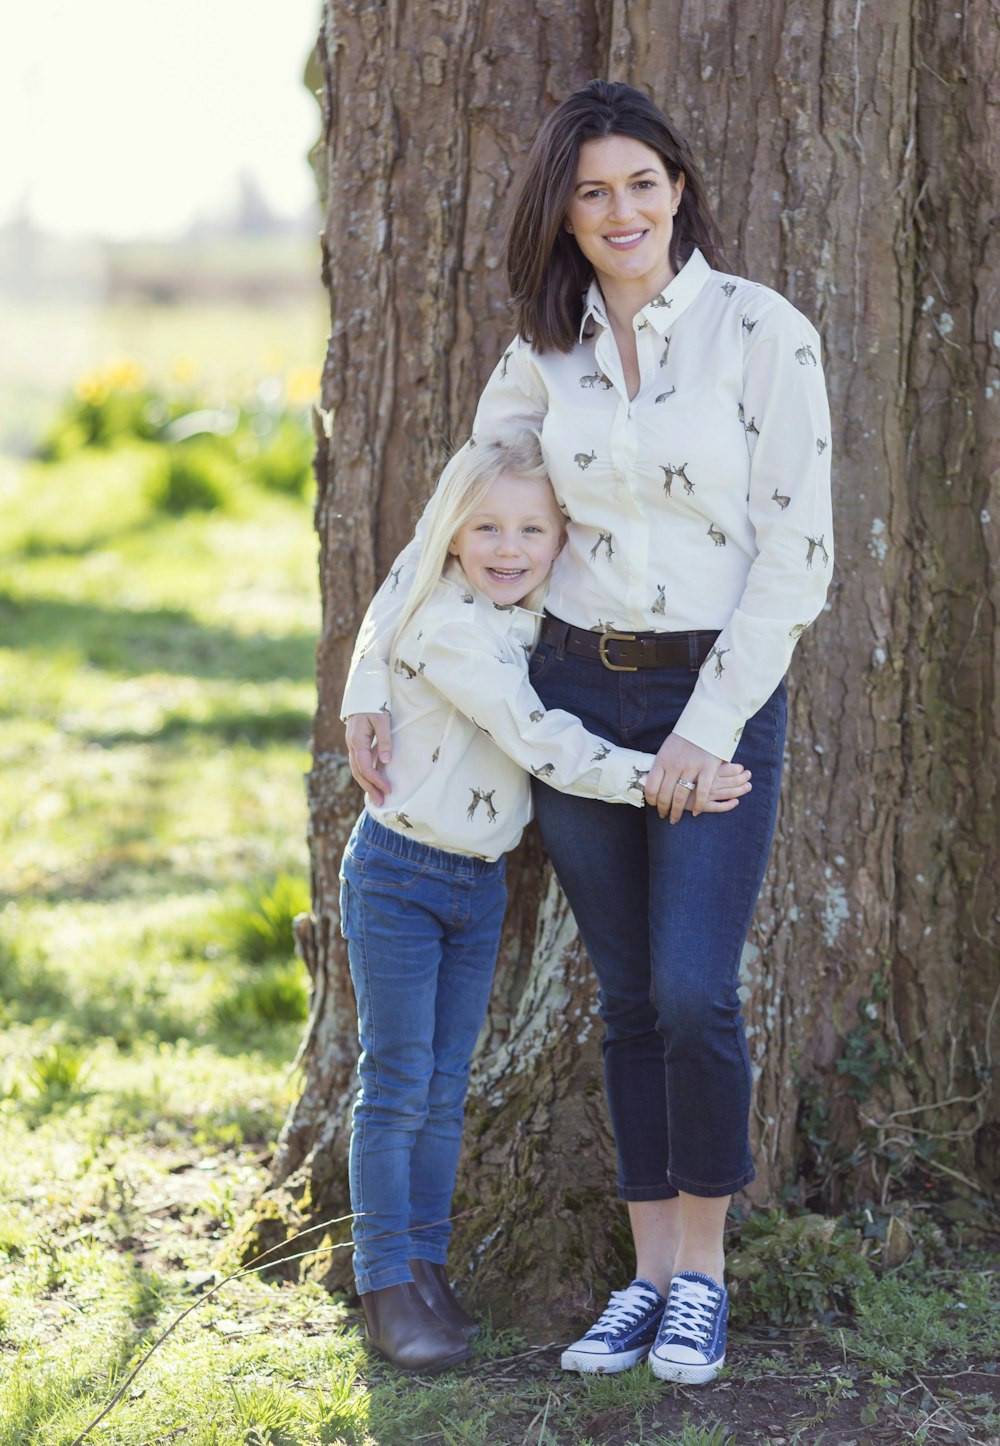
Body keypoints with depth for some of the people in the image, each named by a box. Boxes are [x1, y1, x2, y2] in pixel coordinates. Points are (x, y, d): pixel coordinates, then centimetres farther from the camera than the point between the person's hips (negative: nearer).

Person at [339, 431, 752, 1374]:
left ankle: (426, 1265, 21)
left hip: (480, 881, 7)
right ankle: (385, 1286, 6)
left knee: (445, 1091, 12)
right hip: (399, 877, -7)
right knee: (397, 1088, -2)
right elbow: (541, 743, -27)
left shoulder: (533, 623, 5)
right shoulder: (452, 628, -22)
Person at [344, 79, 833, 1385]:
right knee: (630, 1001, 8)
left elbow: (794, 553, -10)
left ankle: (703, 1275, 7)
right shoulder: (546, 357, 6)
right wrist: (371, 681, 7)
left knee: (694, 993, -11)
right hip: (577, 692, 4)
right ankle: (649, 1277, 17)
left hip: (721, 698, -4)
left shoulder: (764, 332, -8)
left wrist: (711, 727, -14)